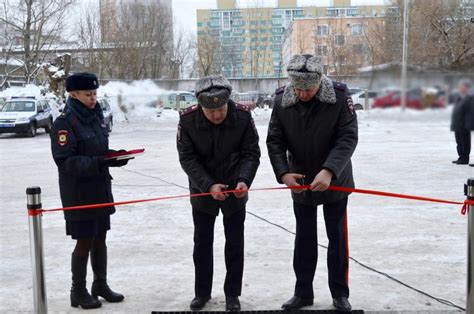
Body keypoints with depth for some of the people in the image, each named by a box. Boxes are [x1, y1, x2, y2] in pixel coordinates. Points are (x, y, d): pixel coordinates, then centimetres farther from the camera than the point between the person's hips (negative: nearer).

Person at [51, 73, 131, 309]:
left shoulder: (96, 116, 7)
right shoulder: (64, 123, -15)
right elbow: (65, 162, -20)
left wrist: (116, 157, -5)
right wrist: (96, 163, -31)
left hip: (100, 189, 7)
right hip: (79, 193, -7)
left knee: (100, 238, 16)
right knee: (84, 241, 3)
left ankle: (100, 285, 31)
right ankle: (78, 292, 20)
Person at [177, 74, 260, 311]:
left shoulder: (243, 116, -19)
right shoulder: (187, 119, -19)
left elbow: (251, 154, -12)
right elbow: (187, 158, -15)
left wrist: (243, 181, -29)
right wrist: (208, 185, -27)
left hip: (235, 191, 0)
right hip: (203, 190, 0)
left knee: (235, 243, 7)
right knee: (202, 243, 11)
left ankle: (232, 294, 22)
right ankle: (202, 292, 28)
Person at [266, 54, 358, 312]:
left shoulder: (339, 96, -19)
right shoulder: (282, 100, -12)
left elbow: (348, 138, -22)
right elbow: (275, 141, -8)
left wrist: (329, 170, -36)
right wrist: (284, 172, -22)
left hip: (334, 182, -2)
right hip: (300, 183, 2)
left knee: (337, 237, 9)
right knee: (304, 238, 13)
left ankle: (340, 293, 25)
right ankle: (303, 292, 27)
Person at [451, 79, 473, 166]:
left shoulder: (469, 99, -14)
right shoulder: (459, 99, 14)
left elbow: (469, 113, -18)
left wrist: (468, 125, -22)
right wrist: (453, 124, 17)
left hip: (464, 127, -9)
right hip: (458, 126, 9)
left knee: (465, 143, 0)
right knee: (459, 143, 14)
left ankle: (465, 159, 6)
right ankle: (461, 157, 22)